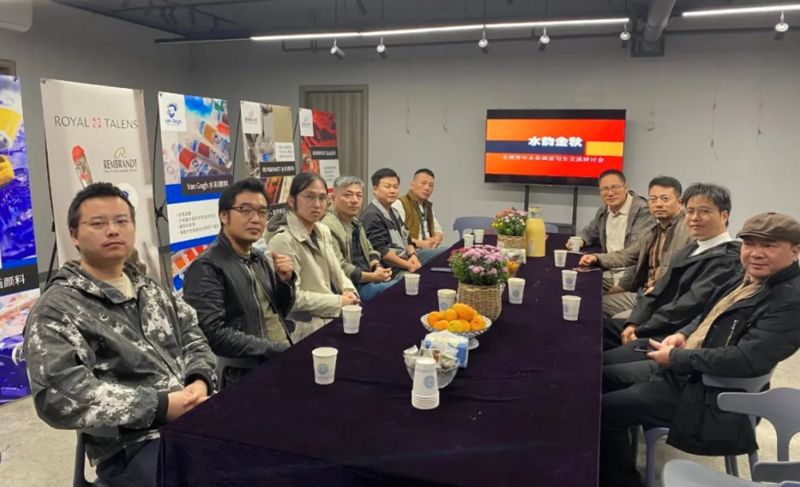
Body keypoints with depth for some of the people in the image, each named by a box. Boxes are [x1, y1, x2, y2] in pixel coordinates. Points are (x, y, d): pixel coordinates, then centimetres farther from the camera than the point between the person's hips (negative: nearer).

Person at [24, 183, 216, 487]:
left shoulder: (151, 289, 18)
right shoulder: (56, 310, -5)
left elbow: (193, 337, 15)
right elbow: (58, 395, -17)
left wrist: (200, 381, -7)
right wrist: (161, 406, -21)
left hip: (197, 417, 7)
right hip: (133, 446, -7)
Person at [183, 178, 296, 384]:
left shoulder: (260, 259, 11)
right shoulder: (206, 268, -10)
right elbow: (212, 334, -19)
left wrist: (285, 280, -2)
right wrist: (278, 350, -17)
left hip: (286, 359, 7)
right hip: (249, 373, -7)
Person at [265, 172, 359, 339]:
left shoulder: (323, 232, 9)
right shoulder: (283, 241, -17)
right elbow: (291, 297, -21)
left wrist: (349, 291, -5)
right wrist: (339, 302, -16)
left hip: (336, 315, 8)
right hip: (308, 327, -8)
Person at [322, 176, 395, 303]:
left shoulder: (355, 222, 14)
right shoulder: (329, 227, -20)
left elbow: (369, 250, 20)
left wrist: (377, 267, -1)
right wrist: (373, 277, -19)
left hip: (369, 280, 10)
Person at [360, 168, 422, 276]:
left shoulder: (393, 212, 18)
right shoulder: (371, 215, -13)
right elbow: (380, 250, -19)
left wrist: (413, 255, -1)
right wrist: (409, 266, -15)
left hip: (404, 266, 9)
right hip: (390, 272, -9)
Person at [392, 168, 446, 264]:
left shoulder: (428, 206, 23)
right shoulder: (399, 204, -5)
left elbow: (438, 230, 28)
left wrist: (436, 239, 3)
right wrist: (420, 244, -19)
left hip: (431, 249, 9)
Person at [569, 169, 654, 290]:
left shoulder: (642, 210, -11)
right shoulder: (604, 210, 13)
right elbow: (590, 231, 30)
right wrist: (579, 240, 5)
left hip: (631, 275, -7)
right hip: (607, 274, 7)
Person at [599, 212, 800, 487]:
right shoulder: (749, 277, 8)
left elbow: (747, 359, -28)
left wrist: (676, 357, -19)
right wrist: (683, 335, 1)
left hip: (710, 393, -10)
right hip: (683, 370, 10)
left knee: (606, 410, -15)